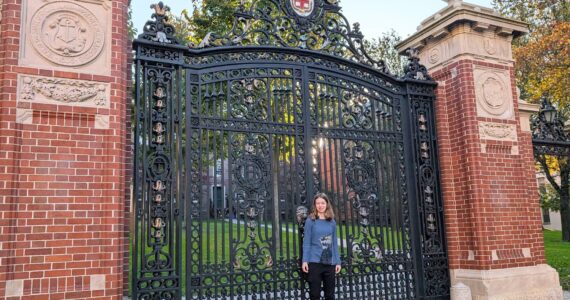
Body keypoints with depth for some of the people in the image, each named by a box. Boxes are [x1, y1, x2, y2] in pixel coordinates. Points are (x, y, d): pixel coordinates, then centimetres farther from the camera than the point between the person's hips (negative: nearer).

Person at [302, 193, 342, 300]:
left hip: (330, 262, 3)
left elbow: (334, 243, 11)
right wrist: (305, 260, -10)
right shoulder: (310, 221, -2)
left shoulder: (332, 222, 7)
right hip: (314, 262, -3)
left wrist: (337, 261, 8)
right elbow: (306, 242, -3)